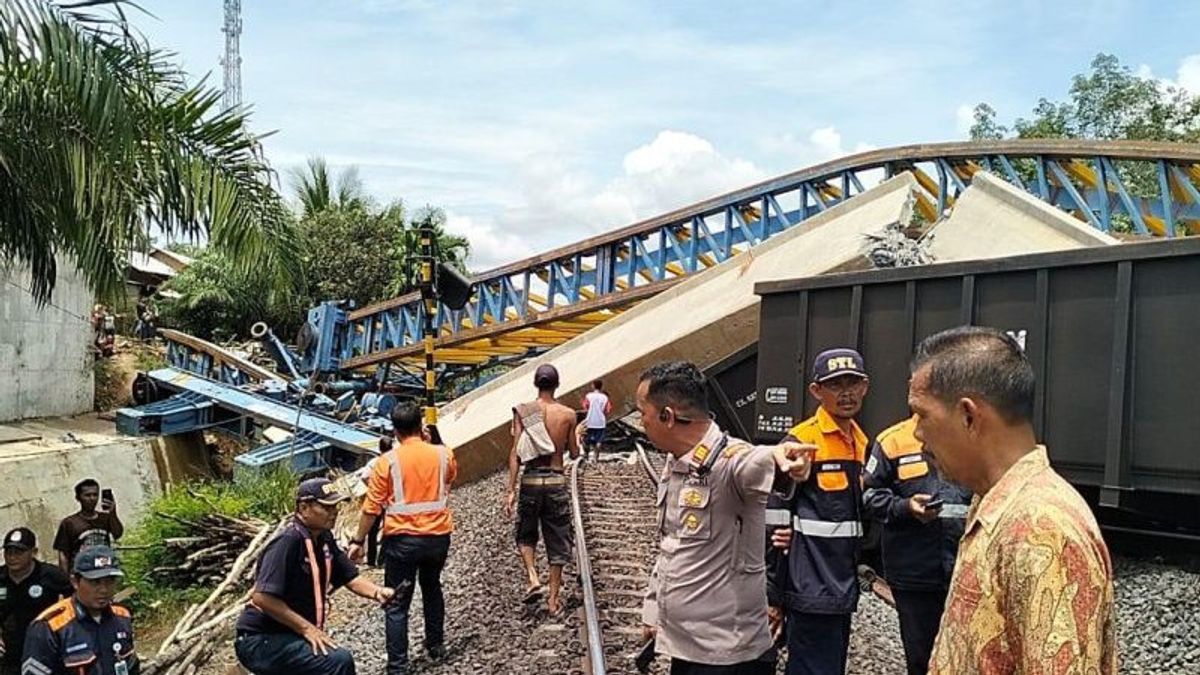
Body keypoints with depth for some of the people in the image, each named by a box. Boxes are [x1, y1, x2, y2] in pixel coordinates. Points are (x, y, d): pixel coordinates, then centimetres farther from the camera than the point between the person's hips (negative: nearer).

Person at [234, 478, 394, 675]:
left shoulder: (324, 540, 6)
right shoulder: (288, 541, -21)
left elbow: (351, 578, 8)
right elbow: (262, 598, -28)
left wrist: (378, 592, -13)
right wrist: (307, 629, -23)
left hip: (289, 635, 9)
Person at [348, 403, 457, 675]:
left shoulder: (387, 461, -10)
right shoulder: (444, 454, -2)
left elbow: (372, 507, -9)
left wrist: (358, 541, 0)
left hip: (402, 538, -4)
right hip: (438, 535, 4)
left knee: (397, 604, 3)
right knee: (432, 588, 27)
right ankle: (436, 644, 38)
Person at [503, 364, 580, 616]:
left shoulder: (523, 411, -5)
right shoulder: (568, 414, -4)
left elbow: (515, 453, -8)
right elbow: (574, 453, 5)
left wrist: (511, 490, -6)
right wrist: (576, 437, 26)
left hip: (531, 480, 0)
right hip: (556, 481, 0)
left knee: (526, 534, 21)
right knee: (557, 541, 11)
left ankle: (533, 579, 0)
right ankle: (553, 600, 15)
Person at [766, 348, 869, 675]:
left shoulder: (862, 442, 11)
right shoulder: (801, 441, -14)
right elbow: (774, 521, -15)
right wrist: (773, 595, -14)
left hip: (843, 587, 8)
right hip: (811, 590, -8)